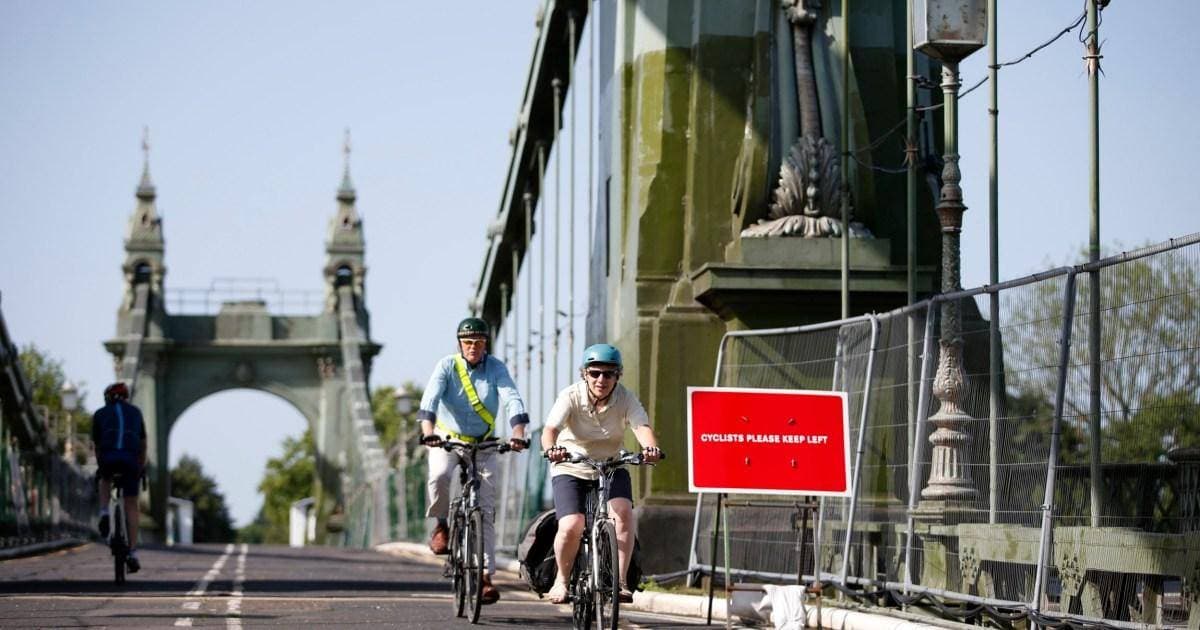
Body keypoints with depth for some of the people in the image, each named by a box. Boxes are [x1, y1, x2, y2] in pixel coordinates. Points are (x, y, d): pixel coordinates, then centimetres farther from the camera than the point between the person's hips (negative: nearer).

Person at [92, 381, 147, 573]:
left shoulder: (100, 414, 23)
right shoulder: (135, 412, 27)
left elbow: (96, 445, 27)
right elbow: (143, 443, 29)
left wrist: (101, 466, 41)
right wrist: (141, 467, 39)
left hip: (109, 457, 0)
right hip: (131, 458, 0)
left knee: (105, 479, 36)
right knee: (131, 505, 10)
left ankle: (104, 513, 11)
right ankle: (133, 553, 3)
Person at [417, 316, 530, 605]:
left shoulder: (496, 368, -8)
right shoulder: (447, 366, -11)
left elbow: (512, 399, -21)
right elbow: (430, 398, -25)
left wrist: (518, 432, -40)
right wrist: (428, 430, -44)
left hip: (483, 444, 1)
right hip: (447, 439, -1)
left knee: (485, 510, -4)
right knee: (439, 476, -34)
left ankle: (486, 575, -1)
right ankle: (441, 524, -6)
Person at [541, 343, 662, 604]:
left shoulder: (625, 398, -12)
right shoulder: (571, 396, -17)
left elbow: (642, 426, -29)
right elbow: (550, 428, -31)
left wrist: (650, 448, -52)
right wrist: (551, 449, -54)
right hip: (571, 469, -2)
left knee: (623, 512, -25)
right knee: (571, 526, -20)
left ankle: (620, 580, -17)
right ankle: (562, 579, 7)